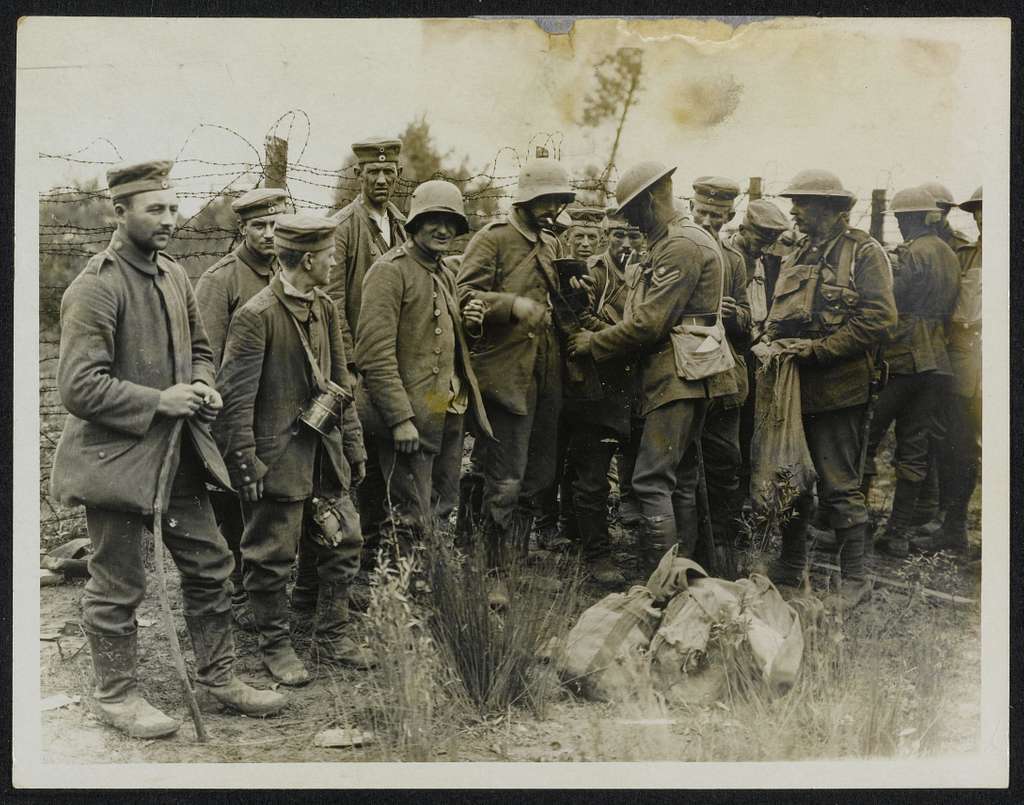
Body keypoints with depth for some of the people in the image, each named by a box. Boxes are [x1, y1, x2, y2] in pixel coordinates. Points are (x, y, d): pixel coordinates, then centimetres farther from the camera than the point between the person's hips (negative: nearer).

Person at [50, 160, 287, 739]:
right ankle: (116, 695, 23)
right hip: (118, 457, -8)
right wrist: (159, 401, -20)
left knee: (211, 566, 14)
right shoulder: (95, 287, -17)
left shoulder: (174, 276, 8)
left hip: (180, 452, 8)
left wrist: (203, 385, 1)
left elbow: (198, 346, 22)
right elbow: (79, 386, -21)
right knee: (119, 585, 6)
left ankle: (219, 676, 29)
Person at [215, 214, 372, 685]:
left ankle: (332, 636, 26)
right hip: (278, 456, -7)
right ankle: (275, 646, 20)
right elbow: (235, 395, -15)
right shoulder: (255, 316, -15)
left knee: (344, 542, 11)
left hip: (324, 451, 8)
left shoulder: (325, 309, 9)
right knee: (272, 556, 4)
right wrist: (245, 464, -16)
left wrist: (353, 446, 14)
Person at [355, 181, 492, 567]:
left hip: (449, 412, 9)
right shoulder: (389, 271, -12)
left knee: (444, 512, 15)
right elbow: (375, 354, -19)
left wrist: (466, 321, 4)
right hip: (410, 417, -9)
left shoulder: (444, 275, 16)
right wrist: (401, 419, -22)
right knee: (412, 522, -4)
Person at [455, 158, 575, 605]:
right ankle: (496, 576, 1)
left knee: (537, 478, 12)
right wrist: (513, 304, -27)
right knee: (505, 483, -8)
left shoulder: (551, 245, 20)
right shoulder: (493, 239, -4)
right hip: (507, 375, -8)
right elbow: (466, 296, -14)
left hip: (547, 378, 8)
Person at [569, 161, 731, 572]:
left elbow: (649, 323, -18)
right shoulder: (676, 242, 21)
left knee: (652, 481, -13)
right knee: (681, 482, 13)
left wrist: (594, 344, -6)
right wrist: (607, 331, 9)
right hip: (689, 379, 11)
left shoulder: (680, 246, -13)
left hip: (677, 377, -11)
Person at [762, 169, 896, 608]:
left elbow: (879, 319, -14)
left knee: (839, 487, -4)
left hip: (836, 389, -7)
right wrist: (770, 340, 2)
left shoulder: (865, 253, -6)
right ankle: (790, 567, 27)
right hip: (793, 386, 8)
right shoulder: (797, 257, 18)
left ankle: (854, 578, 8)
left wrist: (818, 348, -18)